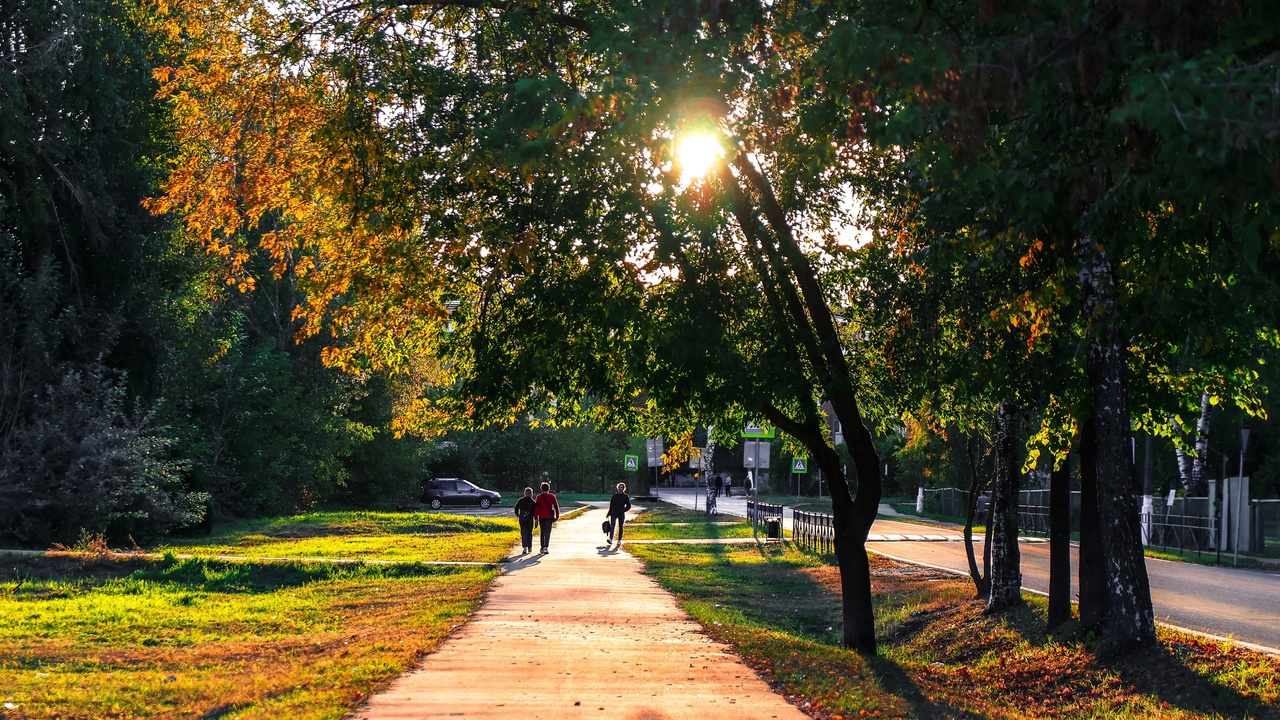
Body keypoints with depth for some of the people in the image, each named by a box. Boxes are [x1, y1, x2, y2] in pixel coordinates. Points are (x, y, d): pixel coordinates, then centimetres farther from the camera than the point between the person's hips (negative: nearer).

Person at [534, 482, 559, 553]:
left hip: (541, 517, 1)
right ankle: (545, 547, -19)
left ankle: (542, 547, 21)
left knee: (542, 532, 16)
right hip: (549, 517, -1)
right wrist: (557, 516, 9)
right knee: (548, 532, -4)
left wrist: (536, 517, -4)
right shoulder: (552, 497, 0)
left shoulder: (539, 497, 0)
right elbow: (556, 507, 1)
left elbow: (536, 507, -6)